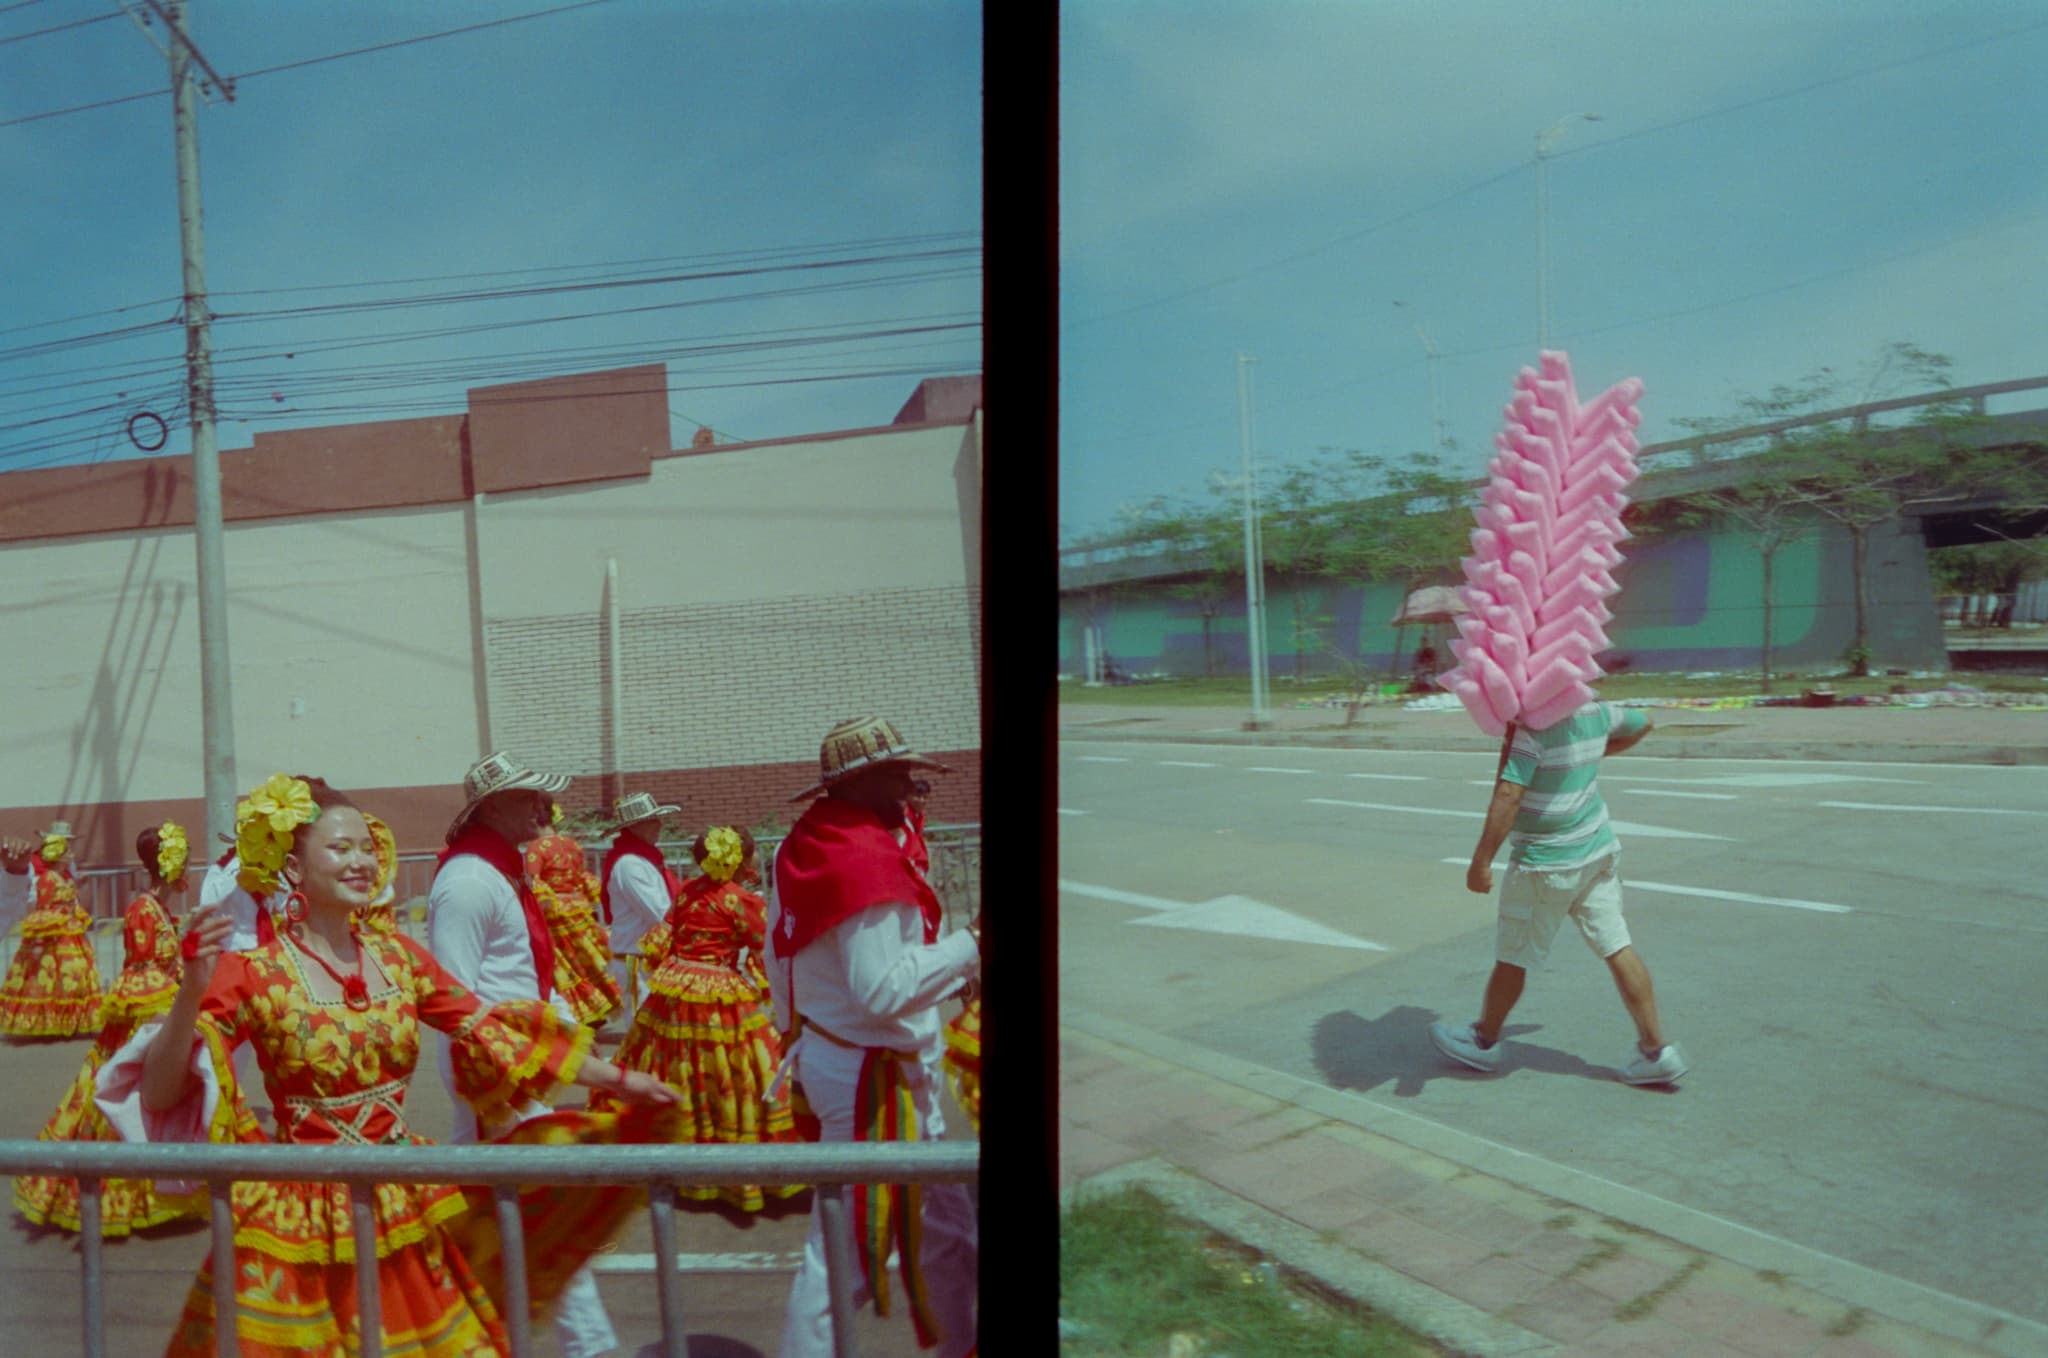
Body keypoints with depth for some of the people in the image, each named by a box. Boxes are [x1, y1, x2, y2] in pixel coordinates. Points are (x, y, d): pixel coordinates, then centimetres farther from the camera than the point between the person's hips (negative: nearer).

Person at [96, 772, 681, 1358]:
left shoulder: (397, 956, 1)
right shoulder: (255, 974, -12)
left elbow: (491, 1032, 4)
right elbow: (158, 1095, -16)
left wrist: (617, 1079, 3)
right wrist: (192, 991, -32)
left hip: (410, 1214, 4)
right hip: (303, 1225, -4)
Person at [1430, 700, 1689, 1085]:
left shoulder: (1528, 726, -22)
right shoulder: (1593, 710, 3)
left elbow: (1508, 794, -29)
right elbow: (1641, 724, 24)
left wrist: (1481, 861, -27)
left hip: (1545, 862, -7)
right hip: (1599, 849, 8)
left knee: (1512, 956, 8)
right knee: (1617, 949, 10)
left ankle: (1485, 1040, 25)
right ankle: (1656, 1050, 13)